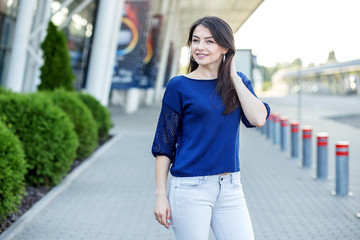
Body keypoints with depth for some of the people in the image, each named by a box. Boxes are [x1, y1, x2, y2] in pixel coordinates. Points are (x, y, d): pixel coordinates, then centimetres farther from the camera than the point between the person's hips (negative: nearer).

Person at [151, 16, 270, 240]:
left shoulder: (238, 82, 8)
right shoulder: (179, 86, -2)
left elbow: (258, 119, -9)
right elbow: (163, 146, -1)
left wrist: (233, 77, -5)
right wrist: (161, 196, -7)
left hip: (230, 188, 4)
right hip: (190, 188, -3)